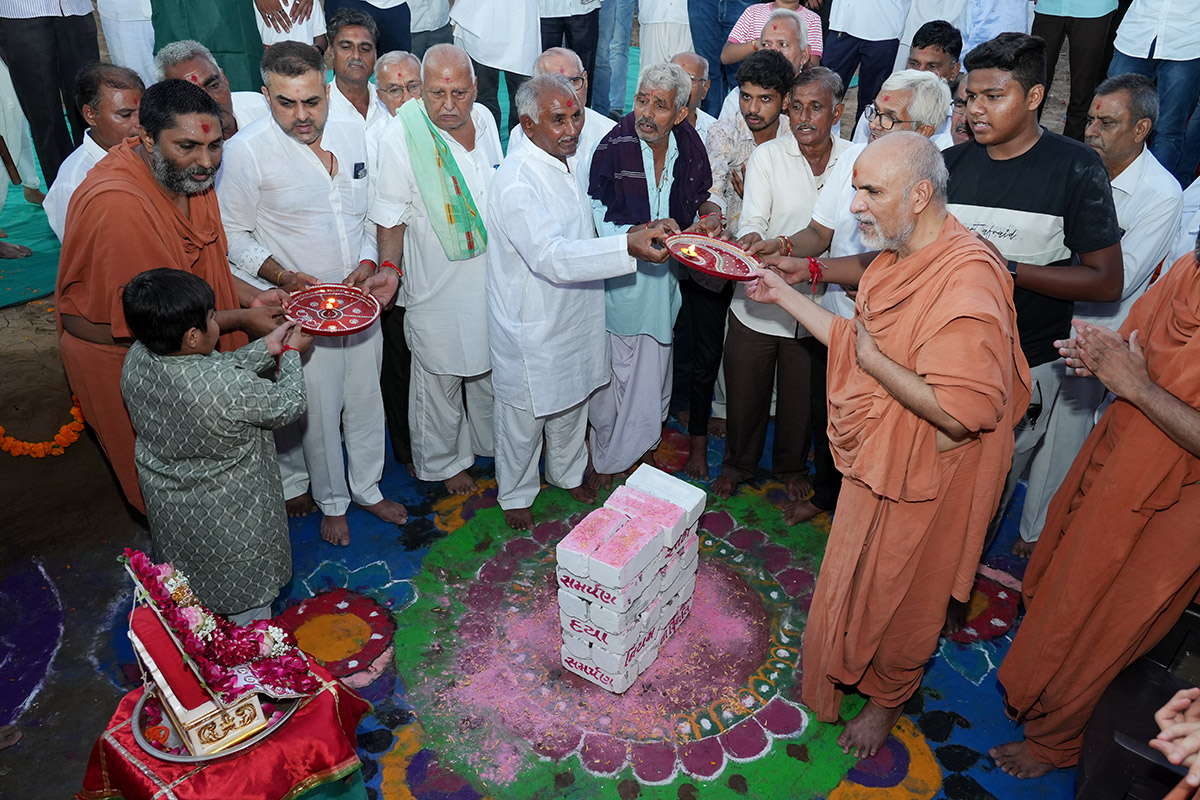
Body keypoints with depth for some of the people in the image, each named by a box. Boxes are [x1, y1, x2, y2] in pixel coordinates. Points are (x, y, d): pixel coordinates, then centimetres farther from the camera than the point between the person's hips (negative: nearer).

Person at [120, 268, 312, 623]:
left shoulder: (136, 360, -16)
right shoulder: (230, 389, -37)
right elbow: (287, 405, -17)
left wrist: (267, 348, 0)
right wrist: (291, 354, -2)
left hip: (169, 515, 7)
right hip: (233, 524, -7)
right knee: (246, 607, 19)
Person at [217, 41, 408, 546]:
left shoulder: (353, 130, -1)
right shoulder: (247, 151, -16)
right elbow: (233, 235, -7)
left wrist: (368, 261, -6)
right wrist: (282, 276, -20)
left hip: (361, 297, 4)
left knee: (366, 400, 17)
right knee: (320, 412, 10)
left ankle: (368, 488, 40)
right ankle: (331, 501, 34)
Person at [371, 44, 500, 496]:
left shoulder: (485, 120, 0)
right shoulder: (401, 139, -18)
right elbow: (392, 219, -12)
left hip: (492, 277, 6)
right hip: (437, 287, -5)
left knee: (490, 369, 22)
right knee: (439, 381, 10)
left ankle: (487, 444, 46)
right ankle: (442, 463, 33)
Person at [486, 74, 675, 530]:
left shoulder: (571, 162, 3)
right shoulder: (516, 180, -26)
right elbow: (550, 257, -37)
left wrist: (637, 232, 8)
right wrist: (627, 246, -43)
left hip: (576, 315, 8)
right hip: (531, 325, -8)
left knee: (572, 400, 25)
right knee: (524, 415, 11)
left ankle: (568, 473, 49)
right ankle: (515, 493, 35)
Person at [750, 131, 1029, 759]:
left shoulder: (967, 279, -30)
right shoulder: (895, 258, 0)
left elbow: (963, 412, -35)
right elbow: (858, 342, 10)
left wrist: (874, 361, -25)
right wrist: (784, 295, 4)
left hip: (922, 478, -8)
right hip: (875, 460, 8)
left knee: (896, 597, 15)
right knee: (858, 581, 24)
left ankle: (887, 699, 42)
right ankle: (849, 672, 50)